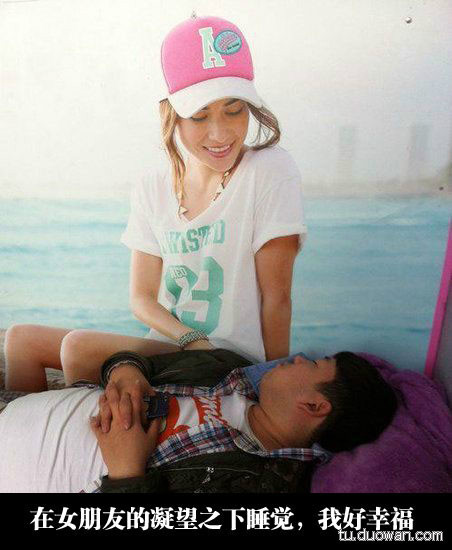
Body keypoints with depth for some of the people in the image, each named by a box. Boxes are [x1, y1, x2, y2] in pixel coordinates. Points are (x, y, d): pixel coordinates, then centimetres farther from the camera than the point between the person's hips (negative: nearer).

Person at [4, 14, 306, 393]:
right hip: (165, 345, 5)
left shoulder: (271, 170, -12)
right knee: (22, 338, 2)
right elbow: (141, 297, 1)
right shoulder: (152, 190, 2)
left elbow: (276, 296, -13)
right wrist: (191, 340, -16)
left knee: (80, 347, -23)